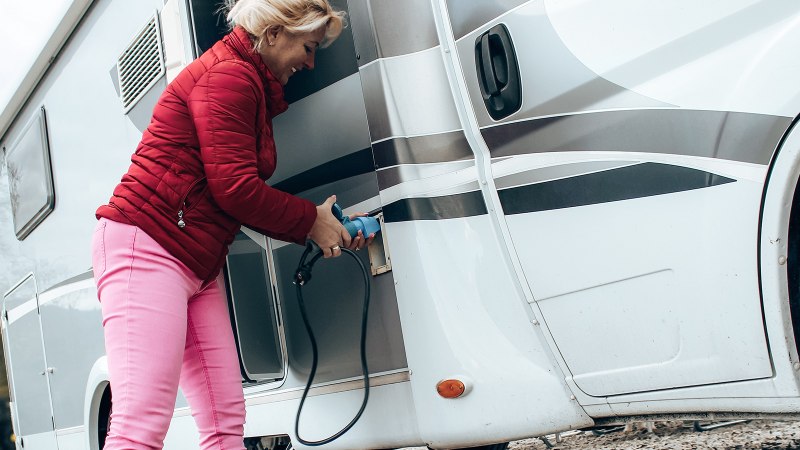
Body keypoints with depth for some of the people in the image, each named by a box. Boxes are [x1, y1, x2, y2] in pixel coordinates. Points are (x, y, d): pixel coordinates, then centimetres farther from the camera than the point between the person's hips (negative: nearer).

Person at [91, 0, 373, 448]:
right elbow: (233, 187, -17)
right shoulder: (230, 75, -10)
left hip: (199, 266, 11)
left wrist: (326, 228, 9)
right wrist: (311, 220, -4)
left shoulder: (252, 88, 22)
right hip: (147, 245, -10)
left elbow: (250, 202, 16)